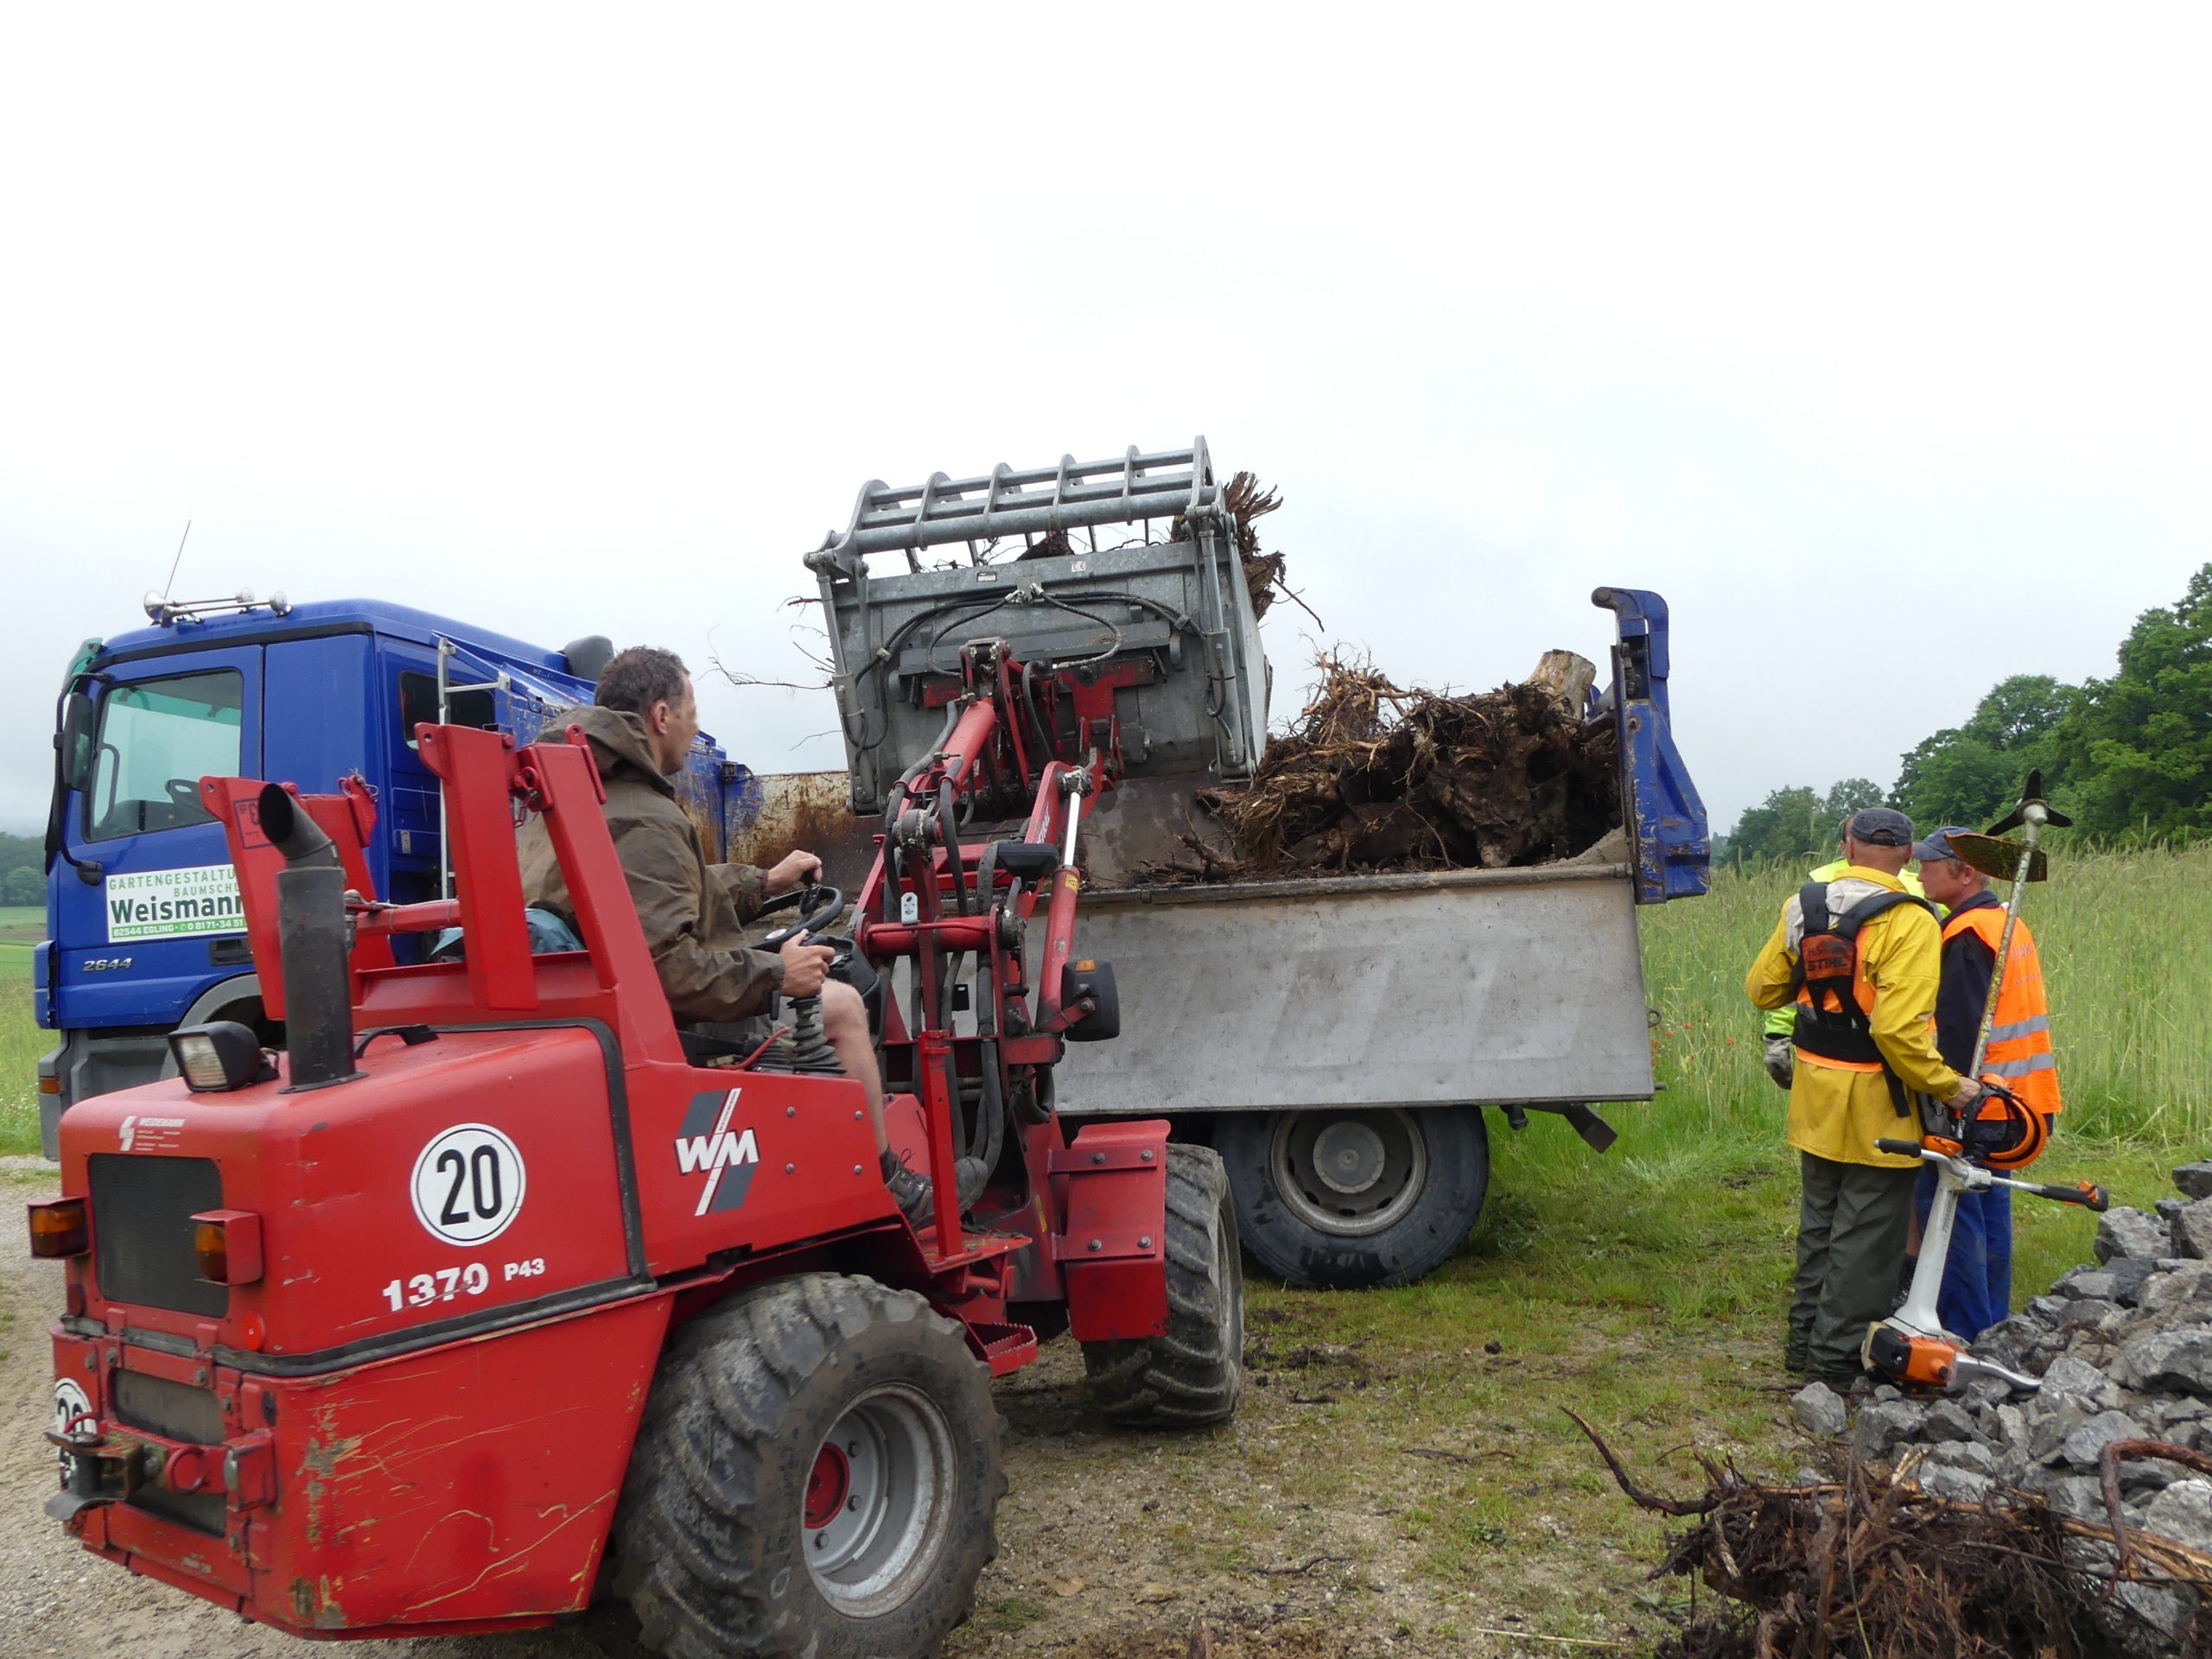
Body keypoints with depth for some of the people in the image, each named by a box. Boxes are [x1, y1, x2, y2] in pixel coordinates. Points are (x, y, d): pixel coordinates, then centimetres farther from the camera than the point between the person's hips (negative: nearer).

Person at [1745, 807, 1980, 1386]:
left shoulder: (1801, 906, 0)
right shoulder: (1907, 921, -19)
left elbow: (1762, 989, 11)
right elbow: (1898, 1028, -26)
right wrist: (1947, 1086, -15)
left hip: (1814, 1092, 6)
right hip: (1876, 1102, -6)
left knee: (1818, 1222, 21)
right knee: (1865, 1235, 6)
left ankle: (1804, 1339, 31)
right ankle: (1837, 1355, 14)